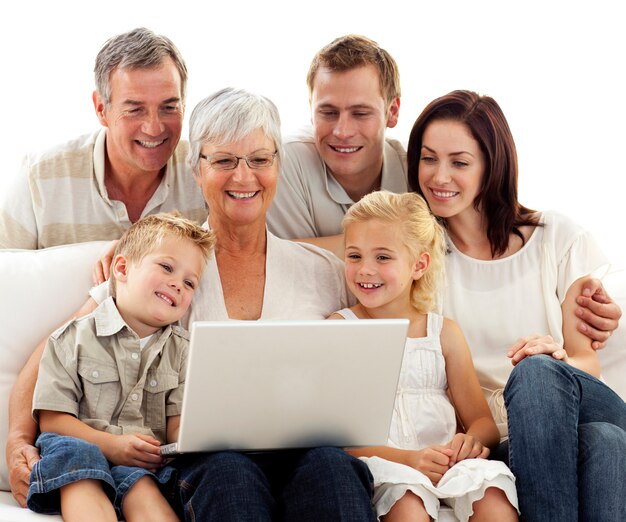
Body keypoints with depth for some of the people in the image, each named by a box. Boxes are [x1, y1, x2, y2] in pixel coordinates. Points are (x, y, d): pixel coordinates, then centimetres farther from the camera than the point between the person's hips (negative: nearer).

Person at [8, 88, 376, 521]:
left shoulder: (323, 270, 16)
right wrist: (19, 438, -9)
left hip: (306, 448, 1)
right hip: (204, 461, -1)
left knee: (329, 464, -35)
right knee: (228, 472, -37)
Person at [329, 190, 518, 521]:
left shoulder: (444, 333, 16)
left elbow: (484, 422, 14)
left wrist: (472, 440, -12)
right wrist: (406, 458, -18)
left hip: (445, 461, 3)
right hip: (380, 464, -3)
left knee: (493, 494, -29)